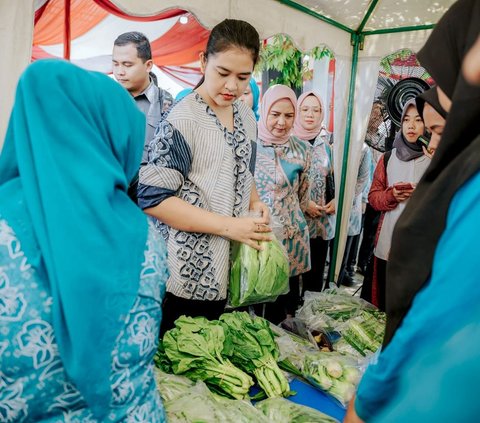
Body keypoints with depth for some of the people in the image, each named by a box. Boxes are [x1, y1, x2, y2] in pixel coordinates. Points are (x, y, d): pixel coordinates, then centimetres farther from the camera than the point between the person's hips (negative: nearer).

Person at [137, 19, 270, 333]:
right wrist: (228, 226, -21)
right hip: (188, 270, -6)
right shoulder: (182, 119, -15)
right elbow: (154, 198, -19)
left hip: (227, 268, 7)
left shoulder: (246, 116, 7)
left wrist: (255, 203, 0)